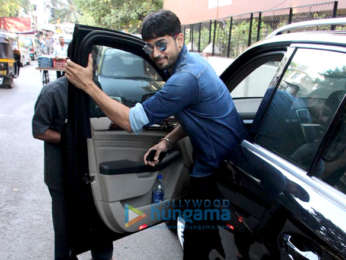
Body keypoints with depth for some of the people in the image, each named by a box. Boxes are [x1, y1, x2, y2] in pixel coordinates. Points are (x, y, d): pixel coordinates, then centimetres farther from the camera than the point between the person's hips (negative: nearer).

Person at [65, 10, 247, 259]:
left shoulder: (187, 78, -28)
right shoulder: (192, 61, 5)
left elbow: (131, 121, -25)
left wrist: (88, 85, -22)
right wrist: (167, 141, 2)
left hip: (220, 169, -10)